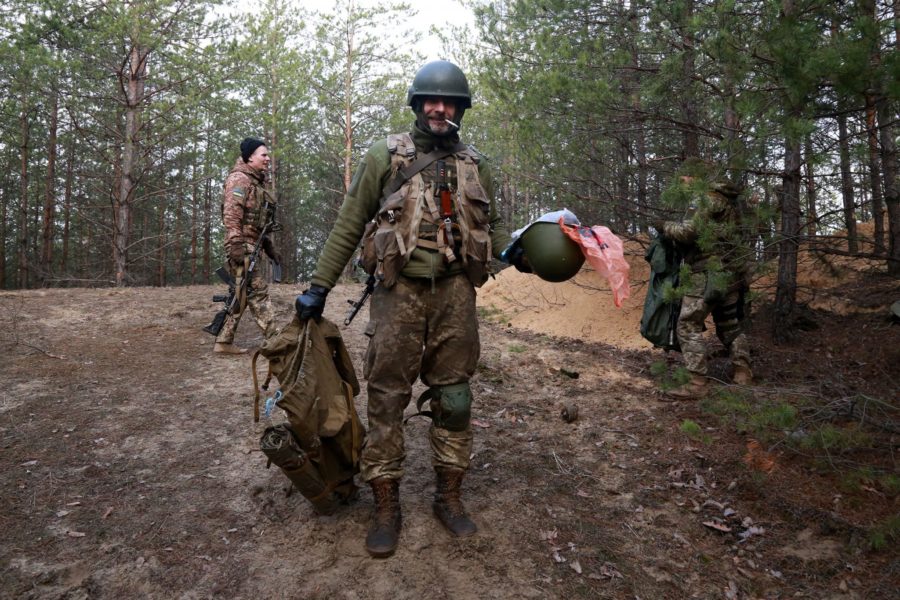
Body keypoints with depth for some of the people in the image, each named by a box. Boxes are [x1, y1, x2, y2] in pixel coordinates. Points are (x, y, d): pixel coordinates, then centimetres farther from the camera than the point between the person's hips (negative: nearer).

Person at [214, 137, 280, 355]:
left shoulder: (257, 182, 21)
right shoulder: (240, 179, -8)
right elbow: (231, 214, -19)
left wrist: (269, 246, 22)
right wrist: (236, 245, -26)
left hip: (254, 247, 10)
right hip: (243, 247, -10)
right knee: (258, 293, -8)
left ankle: (224, 342, 15)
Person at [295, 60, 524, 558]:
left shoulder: (474, 166, 14)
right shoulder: (385, 156, 5)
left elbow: (490, 226, 21)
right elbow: (348, 225, 5)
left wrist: (518, 250, 3)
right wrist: (318, 286, 2)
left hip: (455, 293, 3)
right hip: (399, 292, -2)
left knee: (453, 397, 7)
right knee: (387, 397, 0)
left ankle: (449, 496, 22)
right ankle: (386, 506, 12)